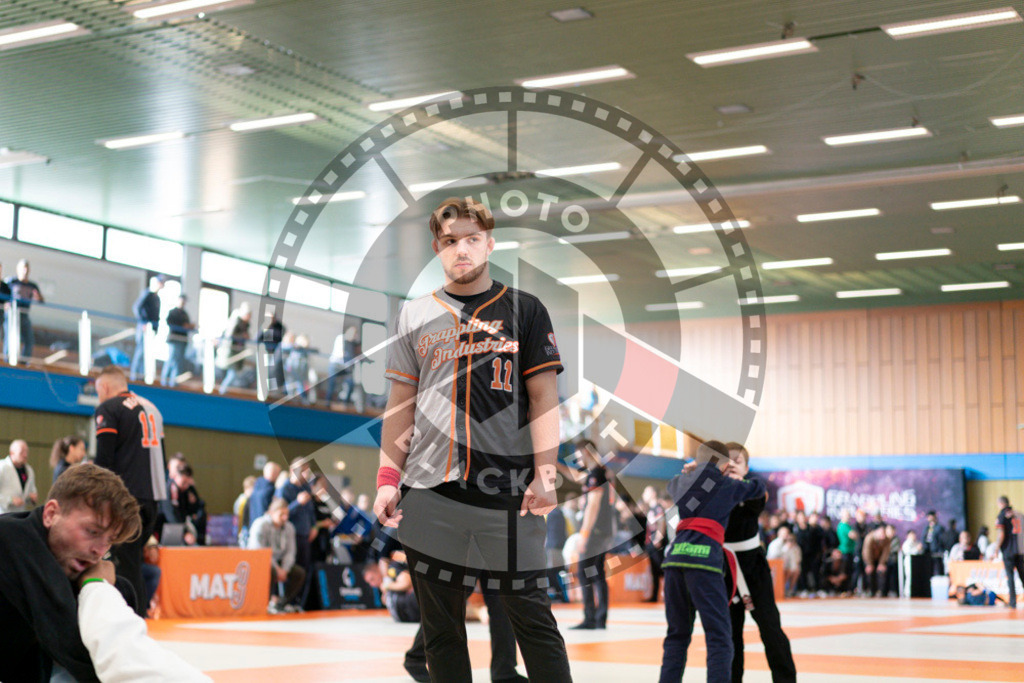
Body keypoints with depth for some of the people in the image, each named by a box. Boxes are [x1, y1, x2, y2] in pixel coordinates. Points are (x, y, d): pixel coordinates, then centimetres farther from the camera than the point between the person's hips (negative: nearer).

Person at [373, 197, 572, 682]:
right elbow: (400, 404, 14)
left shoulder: (524, 310, 6)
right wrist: (388, 478, 5)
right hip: (429, 495, 3)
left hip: (508, 496, -3)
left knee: (532, 618, -3)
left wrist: (545, 474, -9)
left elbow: (543, 399, 2)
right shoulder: (415, 316, 12)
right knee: (440, 625, 8)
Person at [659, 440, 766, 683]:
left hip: (674, 557, 5)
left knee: (677, 634, 16)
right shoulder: (730, 486, 12)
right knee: (719, 636, -4)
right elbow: (759, 487, 30)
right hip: (703, 557, -5)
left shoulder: (681, 482, 22)